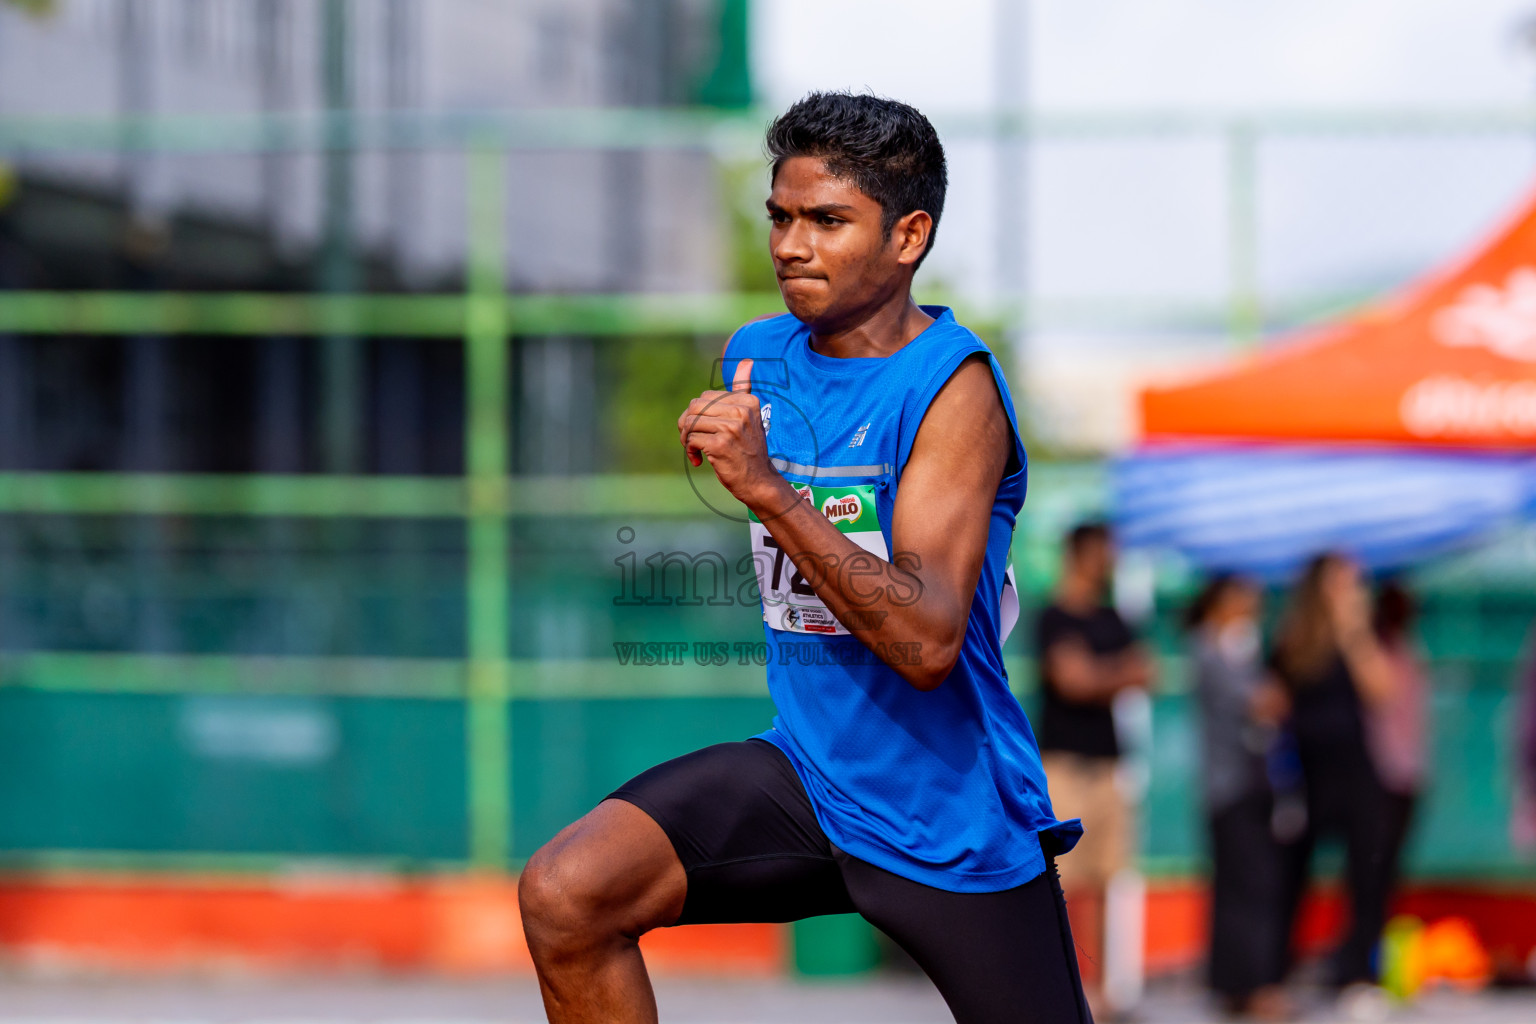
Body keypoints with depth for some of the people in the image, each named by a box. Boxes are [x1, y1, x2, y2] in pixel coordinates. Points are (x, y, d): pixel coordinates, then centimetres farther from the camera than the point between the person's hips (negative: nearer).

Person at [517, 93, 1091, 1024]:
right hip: (807, 774, 5)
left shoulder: (954, 386, -16)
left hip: (952, 827, -5)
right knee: (564, 895, -17)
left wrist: (765, 488, -32)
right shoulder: (757, 359, 5)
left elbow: (927, 643, -29)